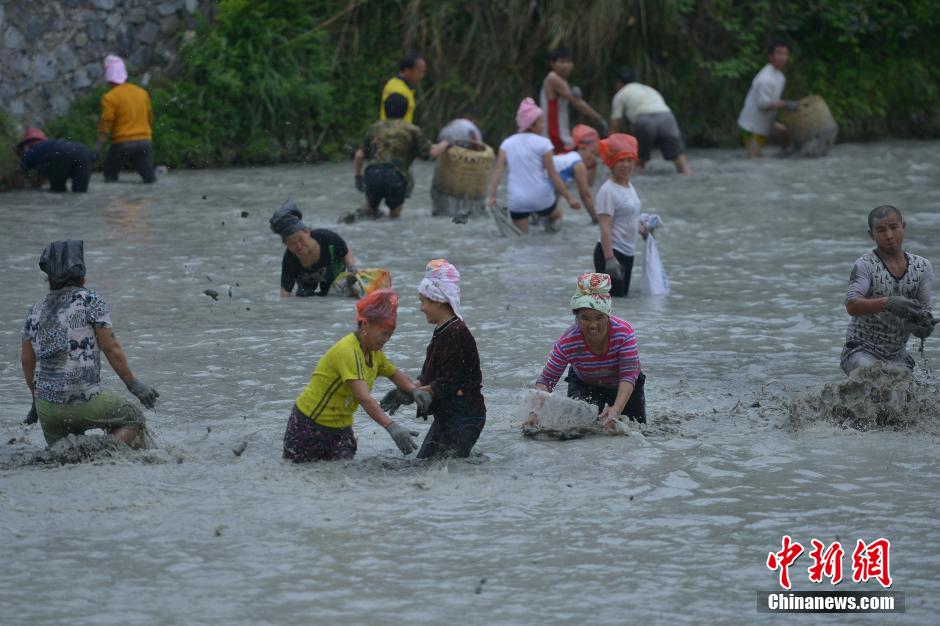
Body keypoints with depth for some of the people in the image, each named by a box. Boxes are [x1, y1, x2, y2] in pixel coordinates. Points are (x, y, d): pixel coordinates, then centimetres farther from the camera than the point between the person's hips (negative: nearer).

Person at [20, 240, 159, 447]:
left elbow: (26, 360, 14)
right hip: (85, 402, -5)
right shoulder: (90, 301, -4)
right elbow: (112, 349, -6)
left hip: (46, 406, 5)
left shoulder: (36, 311, 10)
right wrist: (133, 384, 3)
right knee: (133, 419, 15)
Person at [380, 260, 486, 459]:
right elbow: (428, 377, 16)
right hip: (445, 416, 10)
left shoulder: (456, 334, -18)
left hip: (464, 416, -10)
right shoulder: (441, 332, 13)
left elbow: (446, 385, -21)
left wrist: (412, 394, -10)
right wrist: (403, 390, 0)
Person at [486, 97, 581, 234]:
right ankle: (552, 223, -3)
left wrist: (492, 196, -5)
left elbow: (498, 170, -4)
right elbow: (552, 174, -7)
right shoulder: (542, 143, -5)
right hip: (540, 197, -2)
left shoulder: (507, 143, 6)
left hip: (516, 200, 2)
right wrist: (569, 197, -2)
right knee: (556, 215, 28)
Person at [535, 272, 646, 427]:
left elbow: (628, 376, -40)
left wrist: (617, 409, -57)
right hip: (584, 384, -1)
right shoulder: (567, 343, -33)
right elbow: (545, 380, -27)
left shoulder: (624, 333, -36)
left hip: (622, 387, 1)